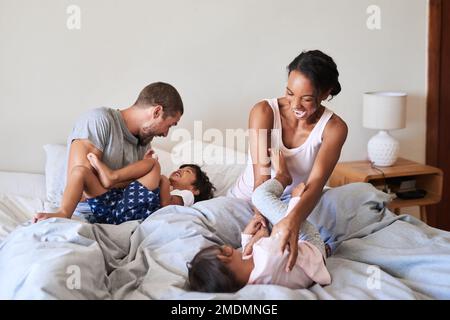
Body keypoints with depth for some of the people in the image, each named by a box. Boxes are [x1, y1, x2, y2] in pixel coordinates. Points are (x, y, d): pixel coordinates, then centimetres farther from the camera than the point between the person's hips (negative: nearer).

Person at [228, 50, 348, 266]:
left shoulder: (334, 128, -16)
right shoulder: (264, 112, -19)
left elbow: (316, 183, -31)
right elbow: (262, 177, -28)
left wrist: (293, 220, -52)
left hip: (294, 207, 1)